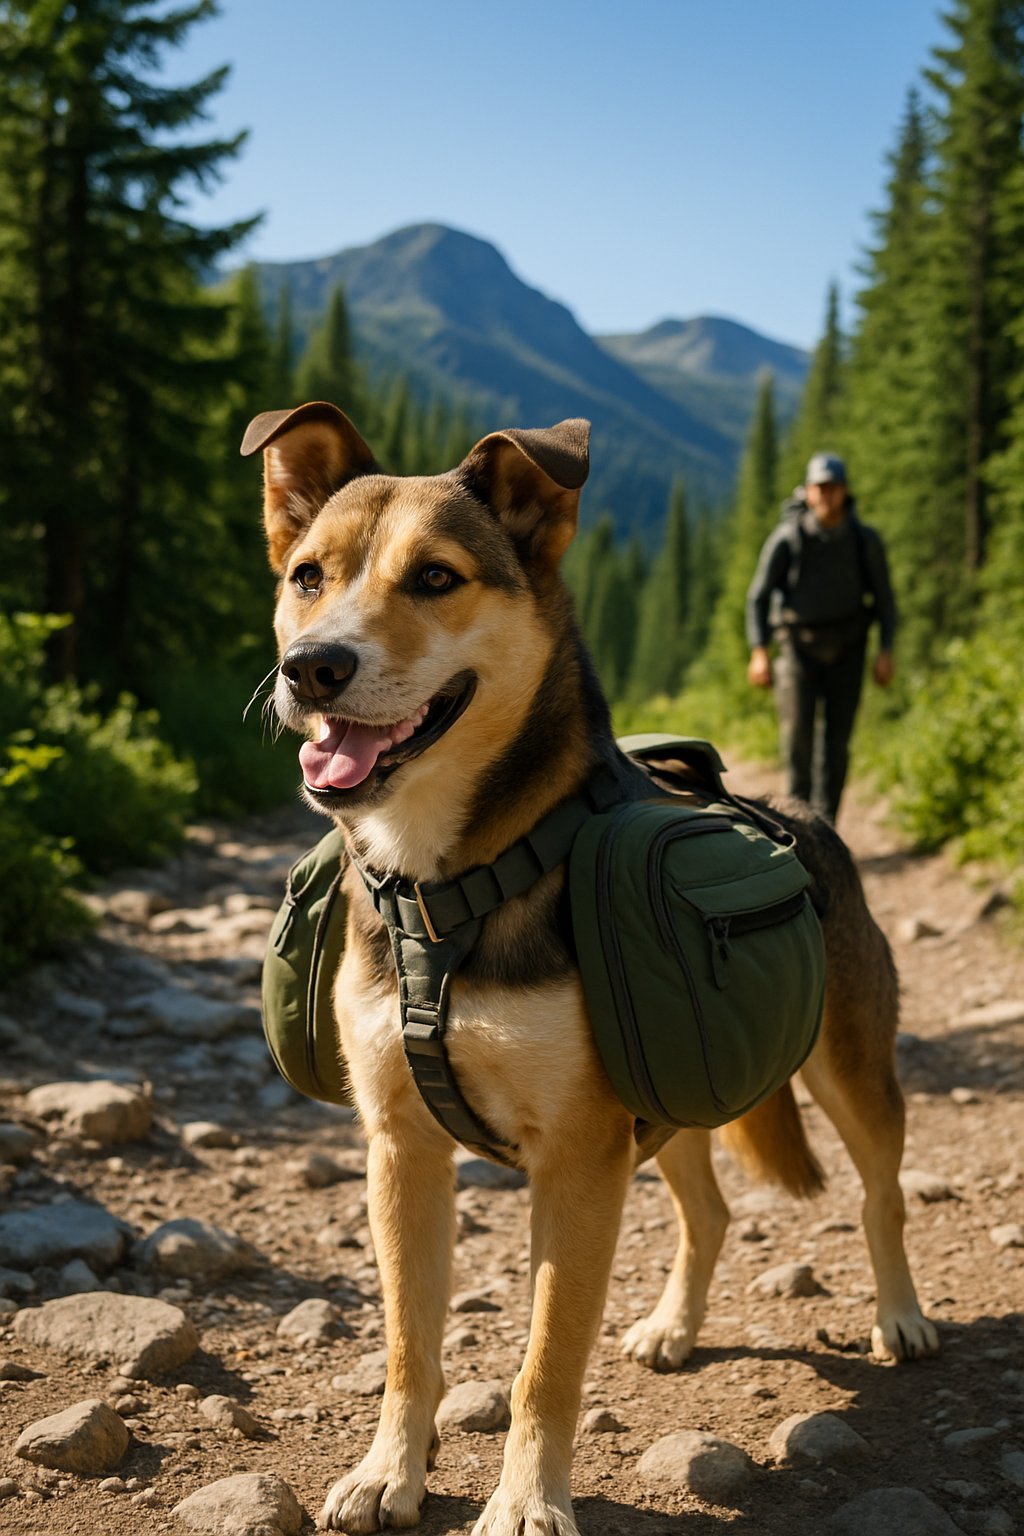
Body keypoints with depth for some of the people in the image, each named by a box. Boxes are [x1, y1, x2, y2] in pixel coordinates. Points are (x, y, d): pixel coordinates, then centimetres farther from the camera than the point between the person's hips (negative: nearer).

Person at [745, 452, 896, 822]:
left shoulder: (865, 540, -5)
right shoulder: (787, 538, -10)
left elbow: (883, 597, 4)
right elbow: (759, 596, -6)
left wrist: (885, 651, -6)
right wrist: (759, 650, -16)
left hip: (846, 649, 1)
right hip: (798, 646, -1)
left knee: (837, 740, -2)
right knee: (798, 735, -13)